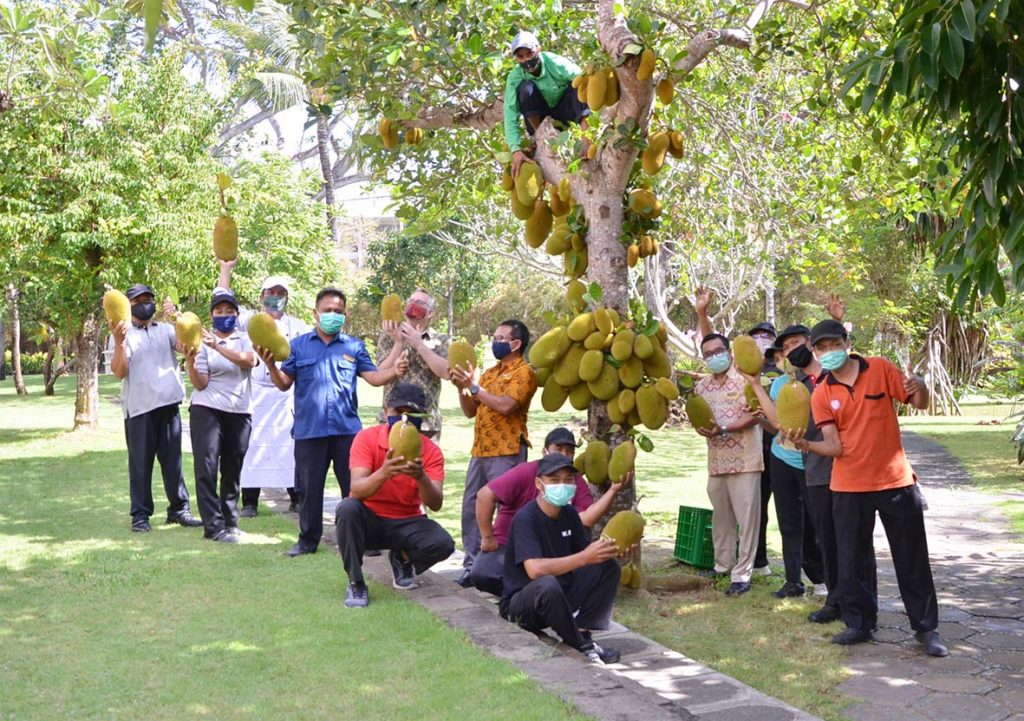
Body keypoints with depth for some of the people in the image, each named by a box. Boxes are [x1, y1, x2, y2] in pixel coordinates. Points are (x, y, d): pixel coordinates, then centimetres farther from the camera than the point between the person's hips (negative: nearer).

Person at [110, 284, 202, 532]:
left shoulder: (166, 330, 12)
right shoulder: (123, 334, 4)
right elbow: (119, 371, -7)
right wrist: (119, 343, -22)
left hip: (169, 404, 3)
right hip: (139, 407, -3)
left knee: (172, 458, 8)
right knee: (140, 462, 1)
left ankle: (178, 508, 15)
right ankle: (140, 514, 7)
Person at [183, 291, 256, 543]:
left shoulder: (245, 339, 8)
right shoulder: (203, 342, 4)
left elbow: (249, 361, -16)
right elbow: (200, 383, -4)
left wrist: (217, 346, -28)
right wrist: (190, 361, -22)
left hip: (239, 411, 2)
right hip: (207, 409, -2)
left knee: (233, 469, 8)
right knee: (206, 466, -10)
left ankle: (230, 521, 19)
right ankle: (213, 526, -10)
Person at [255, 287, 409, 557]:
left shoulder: (354, 346, 10)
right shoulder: (298, 345, 8)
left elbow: (374, 377, 2)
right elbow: (284, 383, 3)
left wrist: (395, 371, -17)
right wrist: (271, 365, -16)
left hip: (347, 429, 0)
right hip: (309, 430, 0)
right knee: (309, 488, 7)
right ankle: (308, 539, 19)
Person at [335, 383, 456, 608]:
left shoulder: (430, 451, -9)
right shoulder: (367, 438, -14)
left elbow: (435, 504, -19)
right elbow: (357, 490, -26)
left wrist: (421, 477, -40)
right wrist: (383, 473, -47)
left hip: (406, 523, 2)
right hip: (368, 519, -2)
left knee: (443, 544, -26)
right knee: (347, 508, -35)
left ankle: (402, 559, 11)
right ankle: (356, 583, -17)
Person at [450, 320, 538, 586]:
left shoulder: (523, 372, -5)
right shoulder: (490, 373, 20)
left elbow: (505, 405, -20)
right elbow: (470, 411, 17)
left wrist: (473, 386, -16)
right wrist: (462, 387, 1)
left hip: (506, 453, -8)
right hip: (480, 451, 8)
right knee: (471, 508, 7)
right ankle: (472, 565, 13)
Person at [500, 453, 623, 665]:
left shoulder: (569, 514, 3)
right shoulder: (525, 518, -21)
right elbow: (534, 570, -33)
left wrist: (605, 550, -20)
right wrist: (584, 558, -36)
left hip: (562, 595, 7)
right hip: (521, 603, -7)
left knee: (609, 567, -7)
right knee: (547, 584, -39)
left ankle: (581, 630, -14)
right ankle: (581, 644, -19)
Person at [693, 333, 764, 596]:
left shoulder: (745, 379, -6)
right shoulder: (702, 386, 13)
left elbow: (754, 415, -14)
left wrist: (723, 429, -20)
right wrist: (702, 428, -8)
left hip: (744, 460, -6)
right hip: (716, 461, 6)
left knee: (747, 517, -4)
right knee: (720, 517, 14)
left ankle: (742, 574, -3)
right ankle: (723, 564, 27)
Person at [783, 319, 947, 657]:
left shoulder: (880, 369, -2)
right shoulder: (821, 395, 0)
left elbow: (920, 403, -1)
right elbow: (834, 446, -6)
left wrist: (918, 387, -24)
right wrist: (805, 444, -25)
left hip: (895, 480, -1)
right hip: (848, 486, 2)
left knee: (912, 559, 4)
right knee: (852, 560, 6)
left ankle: (926, 628, 13)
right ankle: (859, 624, 18)